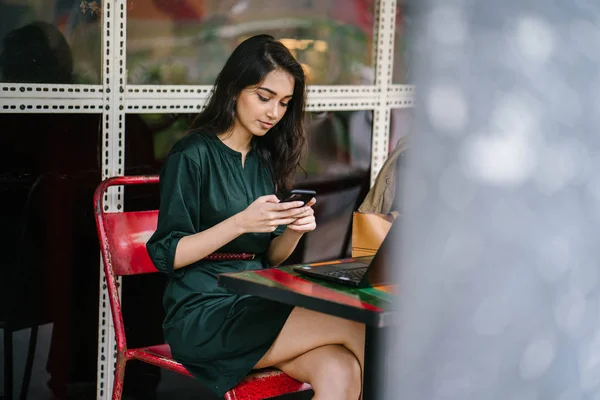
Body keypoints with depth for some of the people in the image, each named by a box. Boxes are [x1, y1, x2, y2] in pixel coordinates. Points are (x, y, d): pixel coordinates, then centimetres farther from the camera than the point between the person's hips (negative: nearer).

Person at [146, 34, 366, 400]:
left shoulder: (266, 160, 15)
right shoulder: (193, 155, -5)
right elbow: (167, 255, -9)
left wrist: (293, 231, -6)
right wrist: (241, 223, -21)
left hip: (256, 307, 6)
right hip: (203, 316, -6)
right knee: (356, 327, -22)